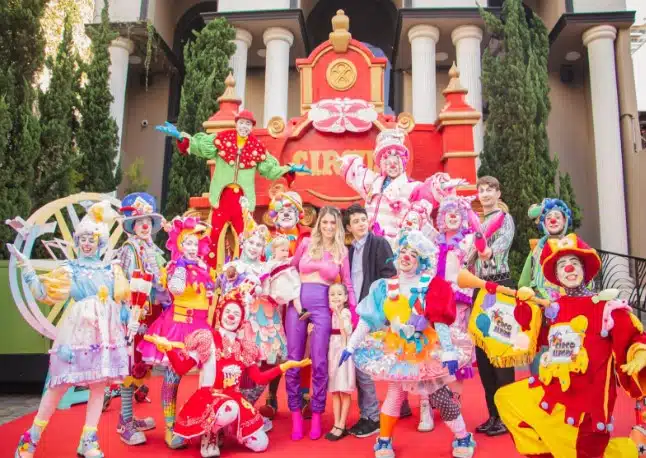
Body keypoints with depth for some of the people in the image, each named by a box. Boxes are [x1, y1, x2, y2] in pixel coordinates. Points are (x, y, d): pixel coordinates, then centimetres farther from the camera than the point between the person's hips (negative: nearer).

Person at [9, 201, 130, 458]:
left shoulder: (112, 270, 12)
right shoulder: (69, 270, 4)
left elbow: (124, 298, 15)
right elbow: (44, 293, -6)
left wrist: (131, 322, 5)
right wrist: (26, 267, -11)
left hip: (105, 334, 3)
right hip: (77, 332, -3)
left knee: (99, 385, 3)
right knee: (61, 385, -3)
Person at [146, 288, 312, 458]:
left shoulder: (244, 347, 10)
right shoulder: (207, 339, -3)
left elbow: (259, 378, 10)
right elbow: (181, 368, -8)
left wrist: (287, 365, 5)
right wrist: (168, 347, -24)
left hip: (234, 398, 5)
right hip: (207, 397, -5)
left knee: (260, 444, -6)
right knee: (229, 409, -41)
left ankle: (227, 426, 19)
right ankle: (209, 434, -7)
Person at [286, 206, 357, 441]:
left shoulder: (342, 251, 9)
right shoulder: (306, 243, 8)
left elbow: (347, 283, 13)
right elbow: (291, 268, 19)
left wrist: (355, 313, 8)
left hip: (322, 305, 0)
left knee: (319, 362, -1)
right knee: (293, 360, 2)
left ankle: (316, 415, 14)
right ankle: (296, 414, 15)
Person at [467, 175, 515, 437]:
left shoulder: (505, 218, -2)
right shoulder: (479, 223, 18)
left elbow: (501, 245, -20)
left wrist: (489, 253, -38)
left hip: (499, 286, -7)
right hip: (480, 288, 7)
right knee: (482, 351, 8)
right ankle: (493, 414, 18)